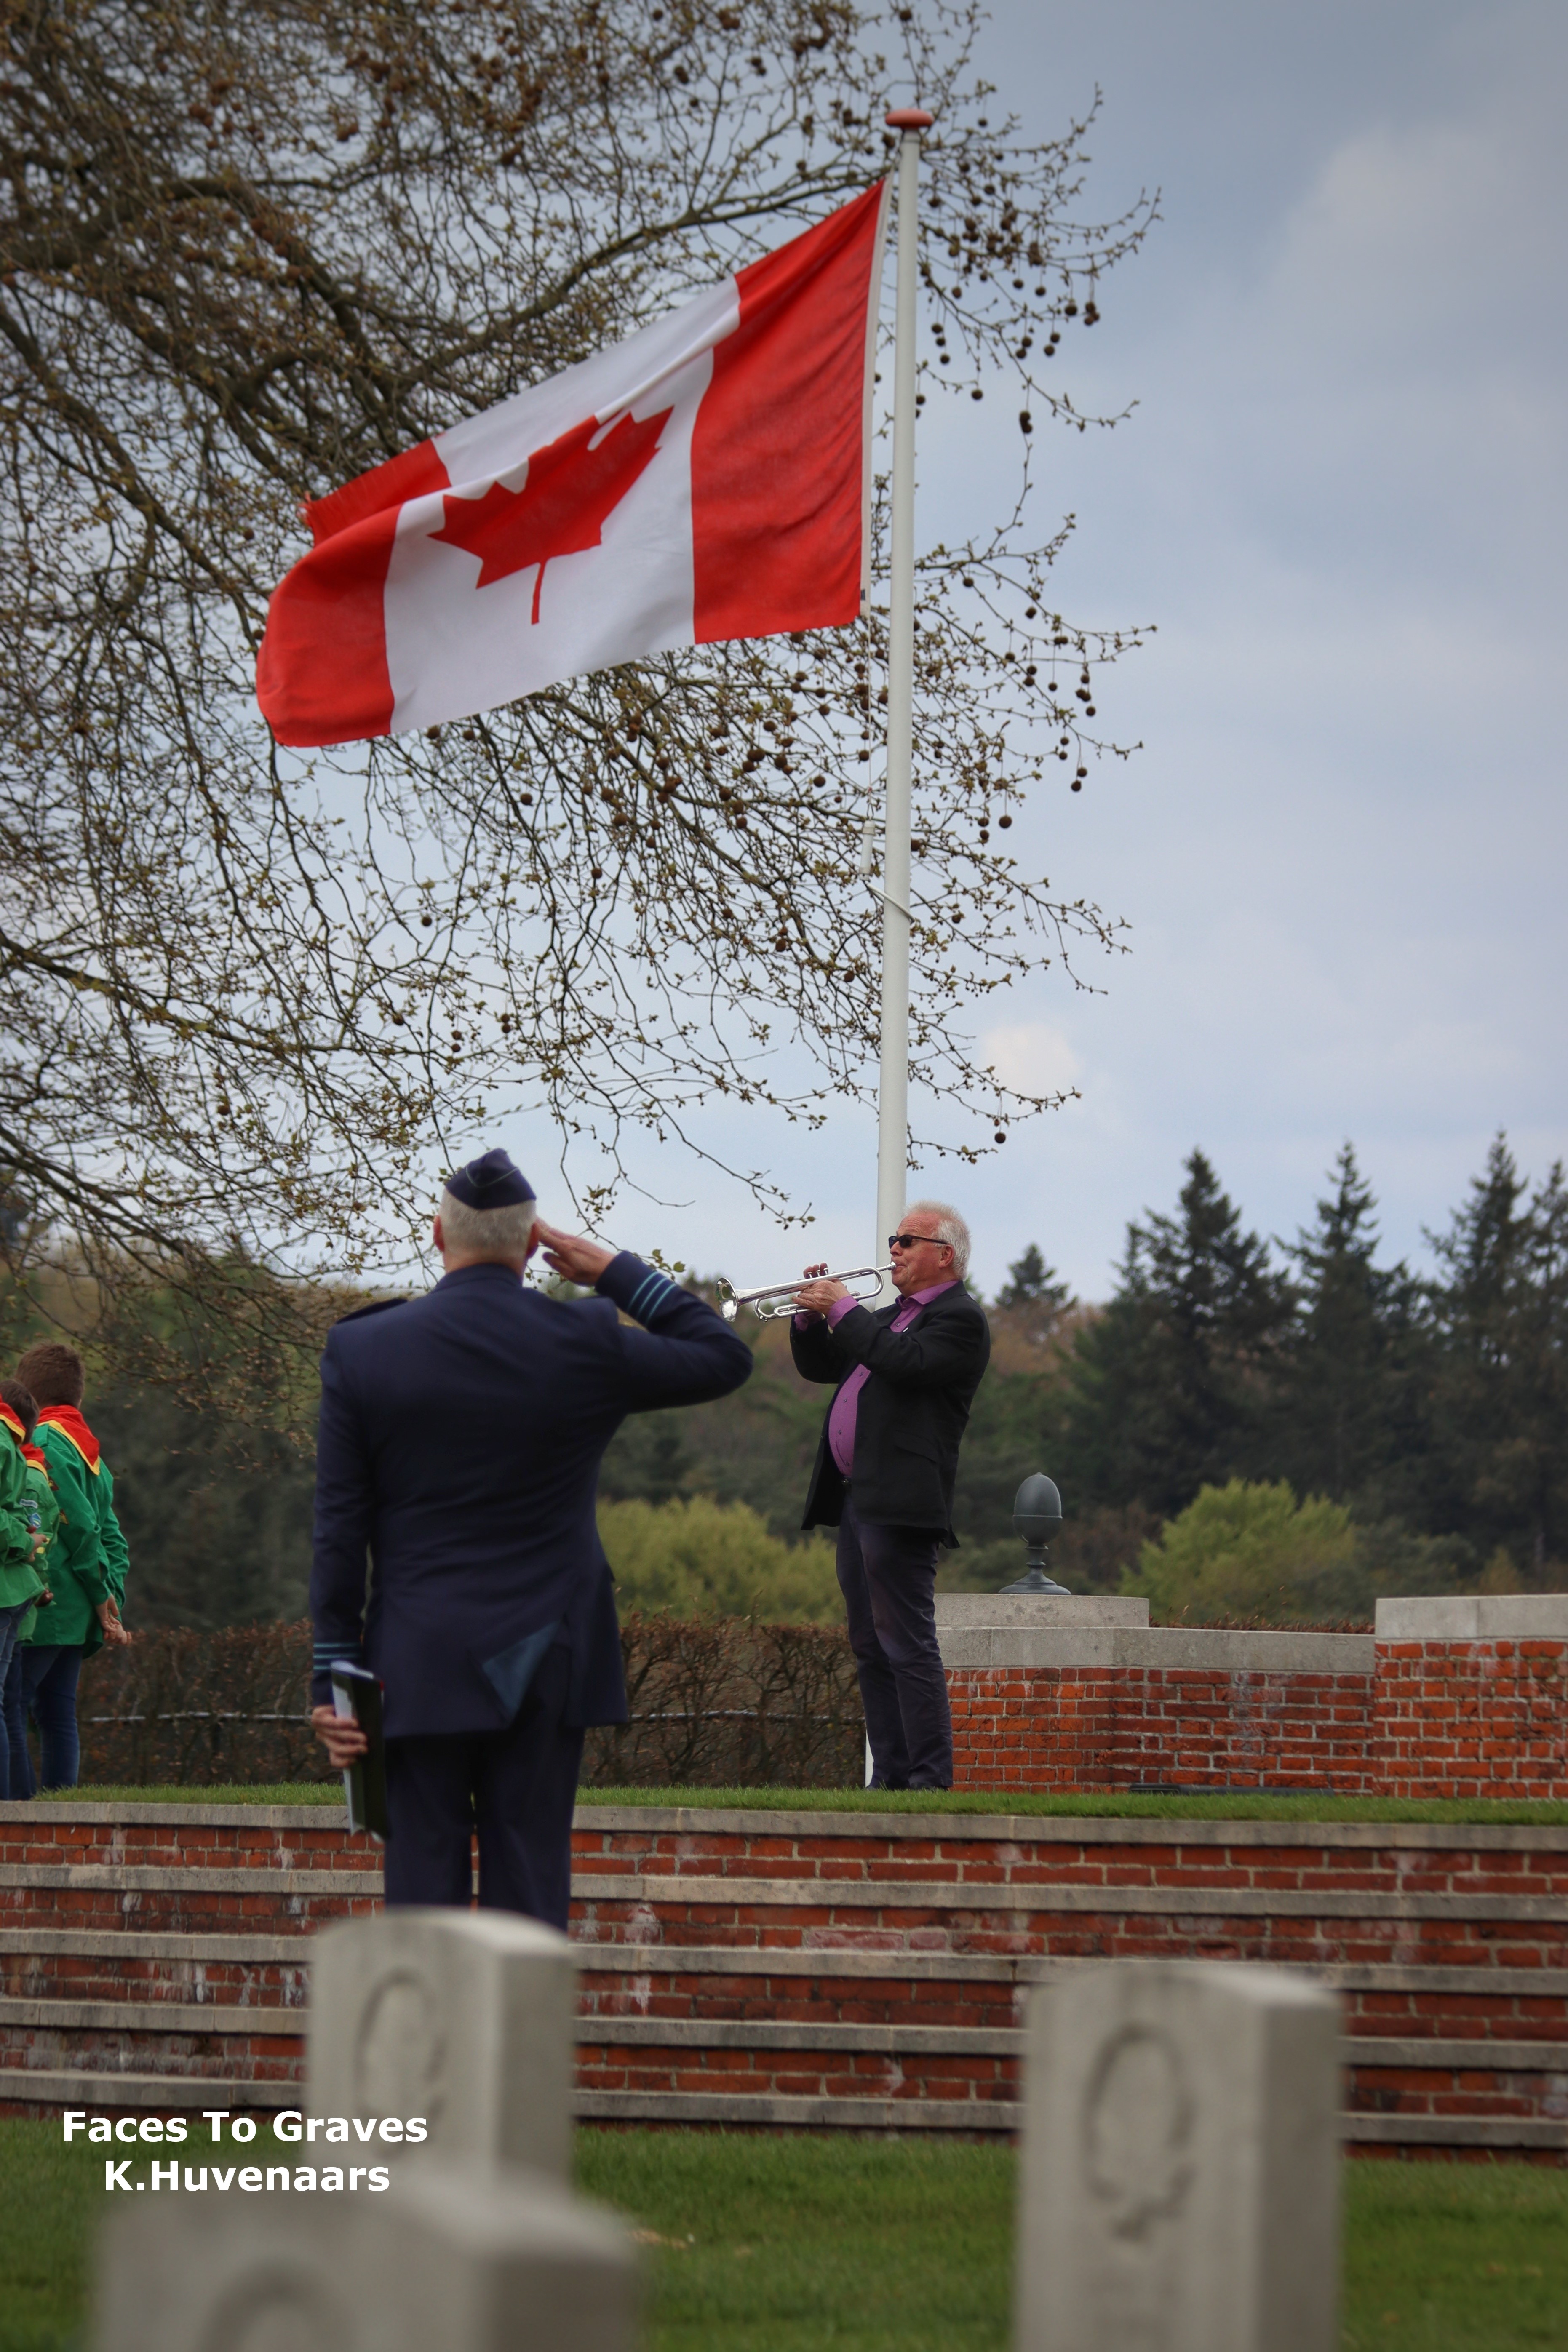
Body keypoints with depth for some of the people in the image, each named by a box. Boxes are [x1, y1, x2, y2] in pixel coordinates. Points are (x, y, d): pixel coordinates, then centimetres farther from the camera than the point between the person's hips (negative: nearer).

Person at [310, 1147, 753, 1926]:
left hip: (419, 1666, 0)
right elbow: (725, 1357, 12)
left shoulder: (361, 1349, -3)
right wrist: (619, 1273, 13)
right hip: (545, 1659, 0)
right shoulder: (587, 1343, -5)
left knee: (423, 1872, 2)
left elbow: (339, 1531, -2)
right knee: (530, 1878, 3)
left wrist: (333, 1675, 2)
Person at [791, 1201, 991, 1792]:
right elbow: (818, 1367, 27)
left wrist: (843, 1310, -13)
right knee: (872, 1652, 10)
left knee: (908, 1647, -12)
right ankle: (890, 1779, 14)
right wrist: (810, 1316, 9)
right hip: (855, 1500, 10)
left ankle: (930, 1782, -12)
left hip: (898, 1503, -10)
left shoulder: (960, 1318, -5)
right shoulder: (890, 1316, 23)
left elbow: (905, 1362, -22)